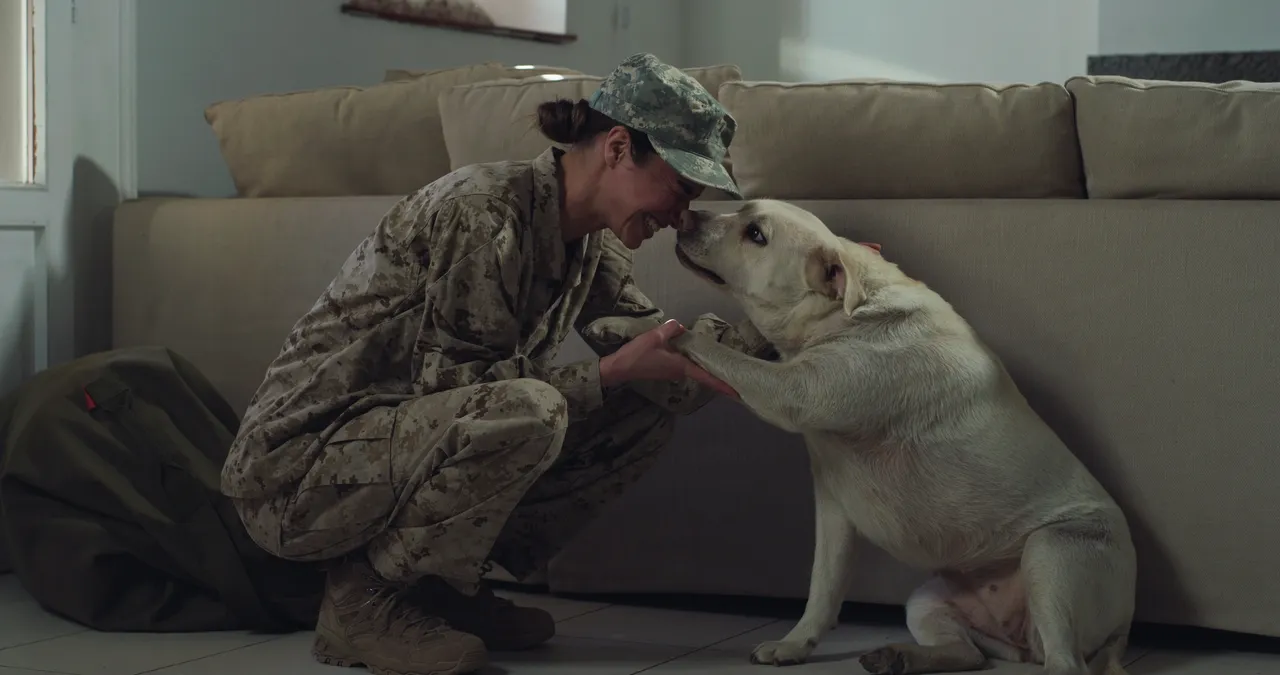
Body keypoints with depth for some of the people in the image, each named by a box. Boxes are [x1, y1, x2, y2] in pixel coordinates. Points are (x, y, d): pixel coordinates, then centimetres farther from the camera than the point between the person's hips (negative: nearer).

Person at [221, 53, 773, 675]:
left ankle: (450, 585, 6)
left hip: (418, 446, 9)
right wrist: (614, 373, -25)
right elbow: (450, 383, -23)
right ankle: (364, 597, -13)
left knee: (647, 411, 1)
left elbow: (653, 351, 7)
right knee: (524, 413, -35)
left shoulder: (591, 246, 5)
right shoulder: (482, 212, -23)